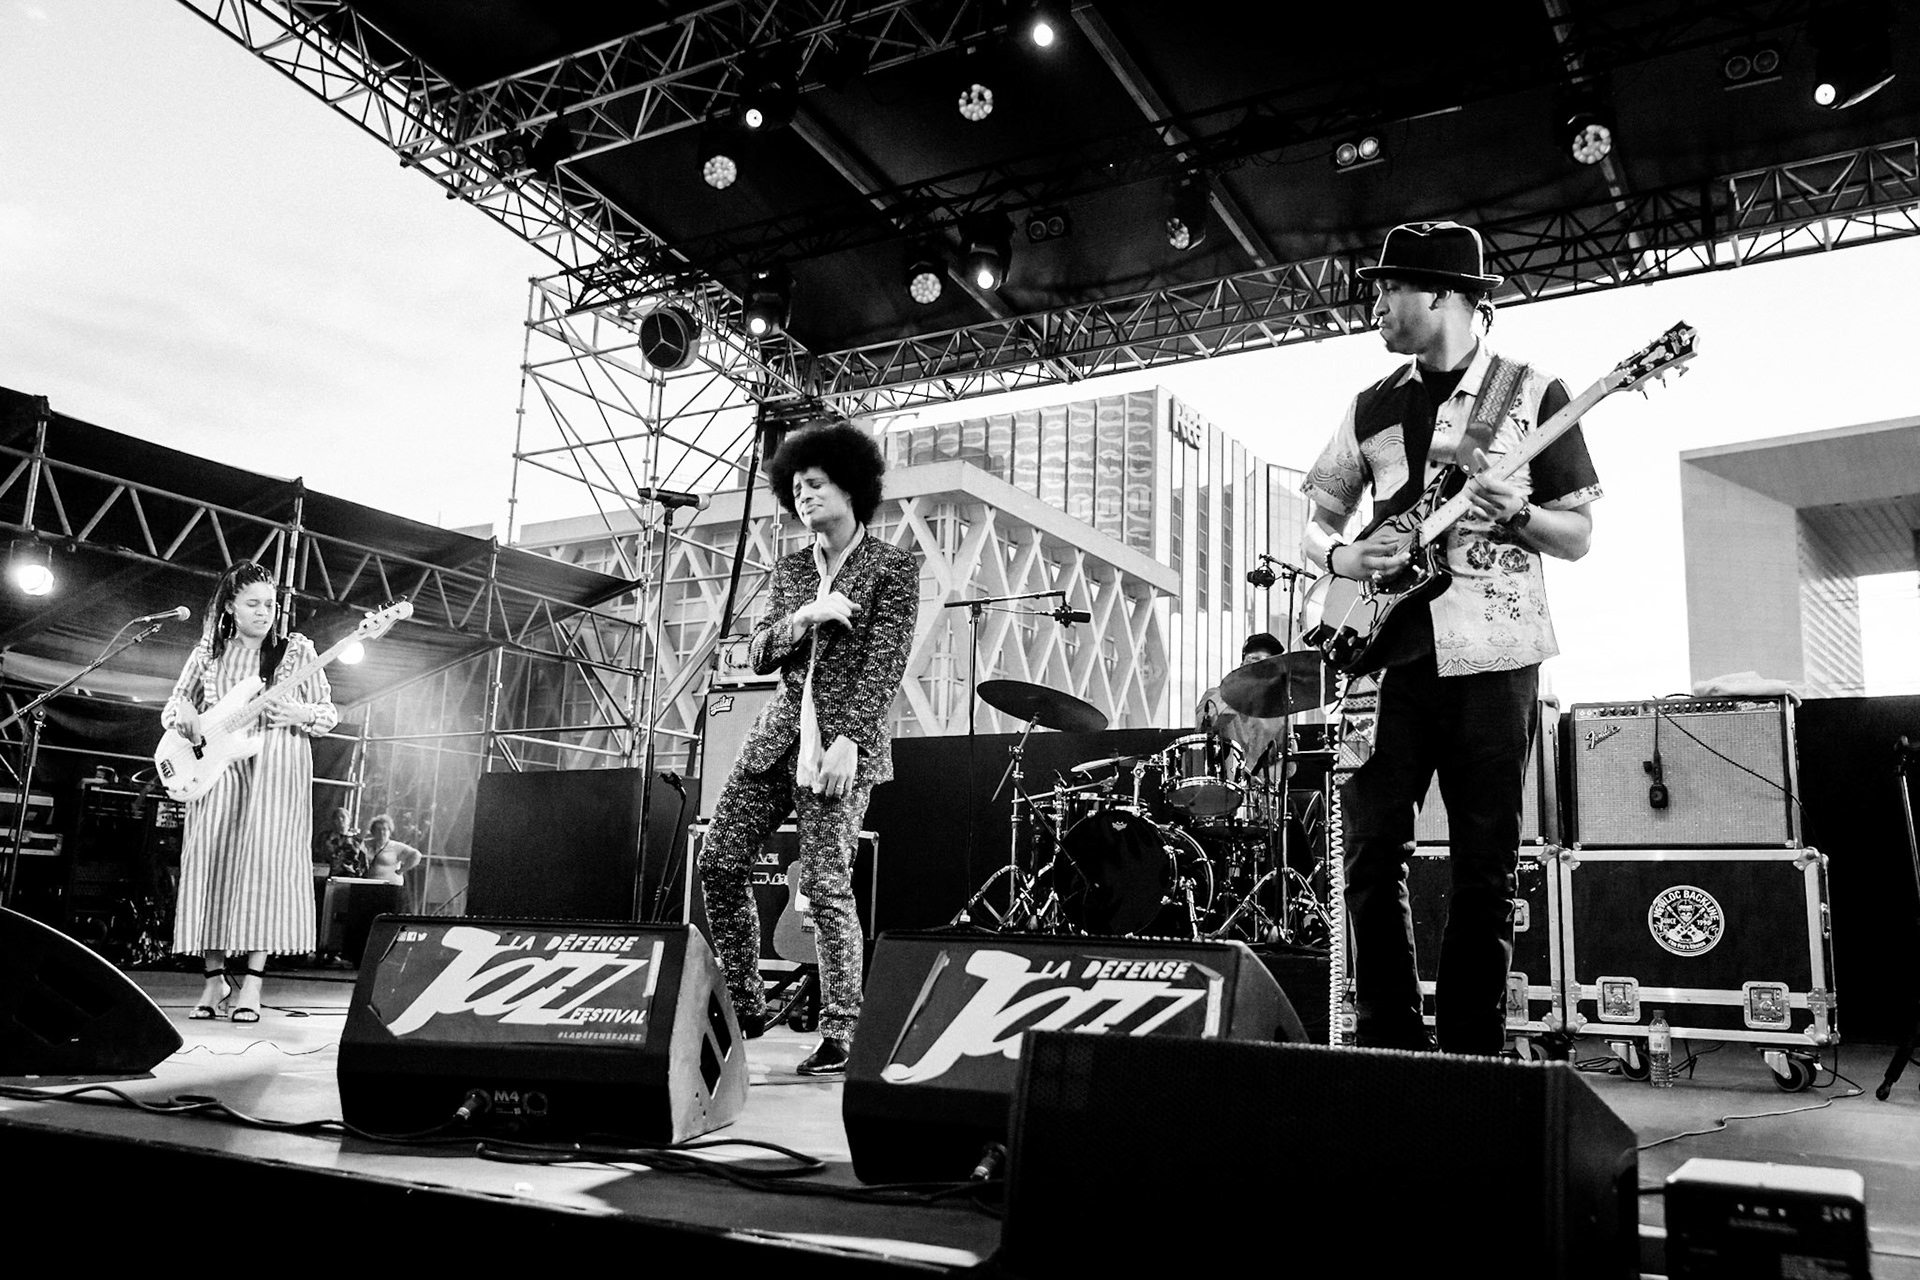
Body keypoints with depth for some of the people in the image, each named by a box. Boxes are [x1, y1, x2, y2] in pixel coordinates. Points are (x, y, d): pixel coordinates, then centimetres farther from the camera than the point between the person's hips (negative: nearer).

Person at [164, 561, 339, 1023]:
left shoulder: (297, 649, 7)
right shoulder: (208, 652, 13)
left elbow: (329, 712, 7)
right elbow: (172, 706, 19)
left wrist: (302, 715, -15)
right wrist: (186, 716, -5)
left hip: (276, 767, -2)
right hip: (216, 768, 3)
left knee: (264, 863, -10)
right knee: (209, 863, -2)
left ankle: (251, 984, -7)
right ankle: (215, 979, 7)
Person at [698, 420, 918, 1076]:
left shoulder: (893, 567, 0)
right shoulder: (790, 569, 17)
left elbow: (884, 664, -8)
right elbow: (758, 653, 11)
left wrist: (849, 739, -18)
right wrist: (805, 616, -8)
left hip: (842, 740, -6)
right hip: (779, 734, 6)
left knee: (825, 886, -9)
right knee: (718, 861, 2)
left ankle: (841, 1033, 3)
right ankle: (743, 1006, 16)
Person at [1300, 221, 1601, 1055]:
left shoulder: (1534, 393, 4)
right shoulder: (1372, 407, 14)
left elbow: (1579, 536, 5)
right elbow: (1316, 523, 17)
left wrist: (1518, 518, -16)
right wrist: (1342, 556, -5)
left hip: (1492, 658, -3)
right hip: (1390, 653, 3)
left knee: (1485, 872, 1)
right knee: (1370, 854, -1)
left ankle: (1469, 1059, 12)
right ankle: (1391, 1047, 11)